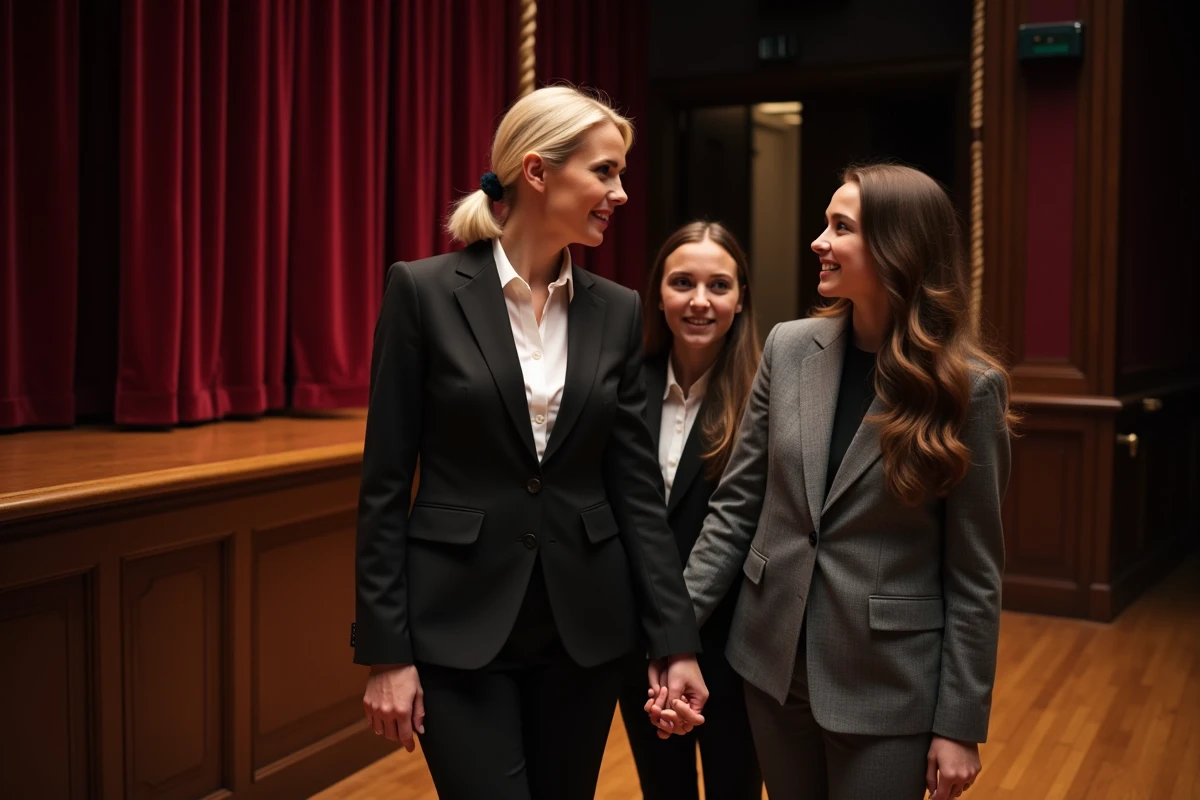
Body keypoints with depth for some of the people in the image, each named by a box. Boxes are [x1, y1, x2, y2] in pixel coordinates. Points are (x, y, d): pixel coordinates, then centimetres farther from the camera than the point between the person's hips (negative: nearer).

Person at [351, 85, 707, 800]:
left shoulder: (617, 310, 3)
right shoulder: (424, 291, -8)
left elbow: (638, 485, 3)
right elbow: (385, 483, -7)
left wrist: (678, 642, -2)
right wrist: (385, 650, -8)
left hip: (586, 624, 4)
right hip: (459, 623, -4)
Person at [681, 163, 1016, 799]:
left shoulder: (968, 385, -12)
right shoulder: (789, 348, -2)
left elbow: (975, 571, -8)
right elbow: (736, 505, 2)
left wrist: (961, 723, -7)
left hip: (888, 684, -4)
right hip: (773, 662, 4)